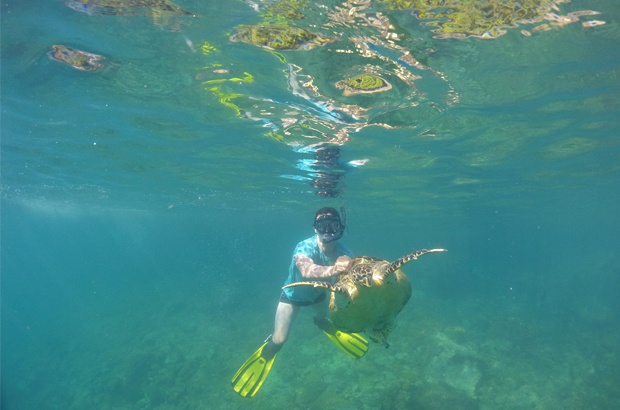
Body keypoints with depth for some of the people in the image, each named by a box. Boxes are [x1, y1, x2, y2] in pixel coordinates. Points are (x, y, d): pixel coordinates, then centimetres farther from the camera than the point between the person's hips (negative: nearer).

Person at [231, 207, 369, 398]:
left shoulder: (344, 252, -29)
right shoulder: (305, 248, -41)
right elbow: (306, 271, -62)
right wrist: (332, 269, -81)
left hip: (318, 292, 4)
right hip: (294, 294, -3)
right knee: (279, 340, -8)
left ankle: (320, 321, 62)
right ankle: (266, 354, 26)